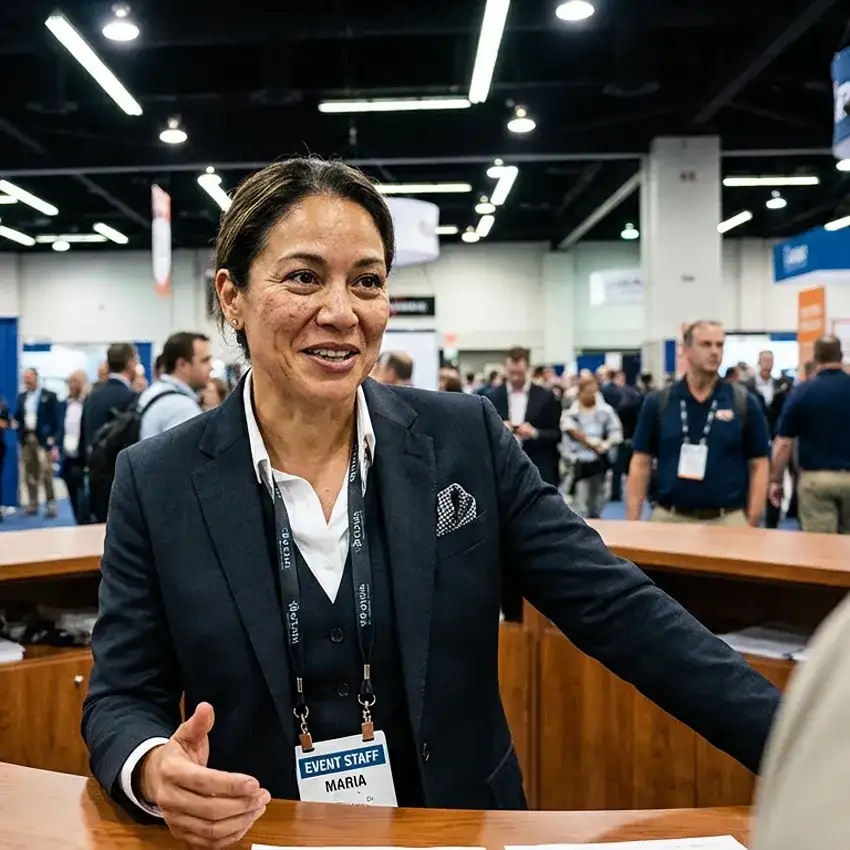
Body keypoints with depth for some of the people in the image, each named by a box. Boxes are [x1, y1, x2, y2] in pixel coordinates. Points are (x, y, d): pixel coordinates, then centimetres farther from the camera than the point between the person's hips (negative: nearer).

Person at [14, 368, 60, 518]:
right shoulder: (22, 397, 16)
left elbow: (54, 418, -6)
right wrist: (14, 422, -6)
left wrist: (52, 438, -13)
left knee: (46, 473, -9)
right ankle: (32, 504, 13)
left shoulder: (49, 395, -2)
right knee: (29, 473, 8)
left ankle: (50, 504, -6)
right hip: (26, 438, 6)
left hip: (43, 438, -6)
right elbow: (19, 416, 16)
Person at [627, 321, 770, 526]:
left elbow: (758, 465, 2)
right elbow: (641, 463, 3)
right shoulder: (659, 402, 2)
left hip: (728, 519, 0)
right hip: (668, 518, 1)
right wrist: (633, 523, -3)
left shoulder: (744, 402, 0)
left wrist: (752, 523, -5)